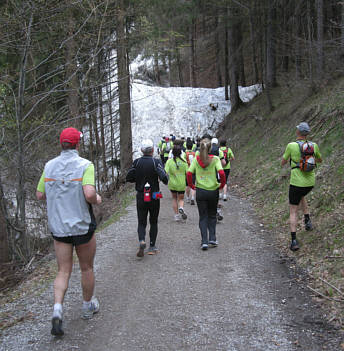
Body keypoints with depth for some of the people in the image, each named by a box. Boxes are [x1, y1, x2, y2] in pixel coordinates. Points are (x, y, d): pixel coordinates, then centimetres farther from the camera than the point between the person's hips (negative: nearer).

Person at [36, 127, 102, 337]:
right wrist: (97, 199, -5)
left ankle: (58, 308, -9)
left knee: (63, 271, 10)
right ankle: (88, 306, 32)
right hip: (82, 226, -3)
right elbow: (89, 194, -27)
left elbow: (40, 195, 6)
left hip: (58, 227, 4)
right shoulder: (85, 165, -14)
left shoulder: (50, 166, 1)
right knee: (87, 268, 16)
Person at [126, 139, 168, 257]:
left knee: (141, 222, 9)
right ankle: (152, 247, 17)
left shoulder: (137, 162, -3)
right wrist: (165, 179, 0)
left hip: (140, 196, 2)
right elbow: (164, 177, -22)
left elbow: (128, 178, -2)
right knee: (153, 222, 14)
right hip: (154, 197, -1)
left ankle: (141, 240, -17)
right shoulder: (156, 162, -11)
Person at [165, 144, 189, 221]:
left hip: (172, 184, 0)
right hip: (182, 184, 0)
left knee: (174, 198, 20)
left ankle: (176, 215, 19)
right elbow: (187, 173, -4)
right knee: (181, 199, 16)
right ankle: (181, 208, -17)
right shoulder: (184, 161, -6)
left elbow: (165, 172, -16)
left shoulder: (169, 161, -9)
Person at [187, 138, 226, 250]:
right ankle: (212, 239, 13)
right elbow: (221, 173, -19)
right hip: (213, 191, 0)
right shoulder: (215, 159, -8)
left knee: (203, 217, 9)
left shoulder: (196, 159, -3)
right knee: (212, 216, 18)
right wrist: (222, 184, -3)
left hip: (200, 191, 1)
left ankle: (204, 241, 1)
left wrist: (191, 185, 4)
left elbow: (189, 173, -10)